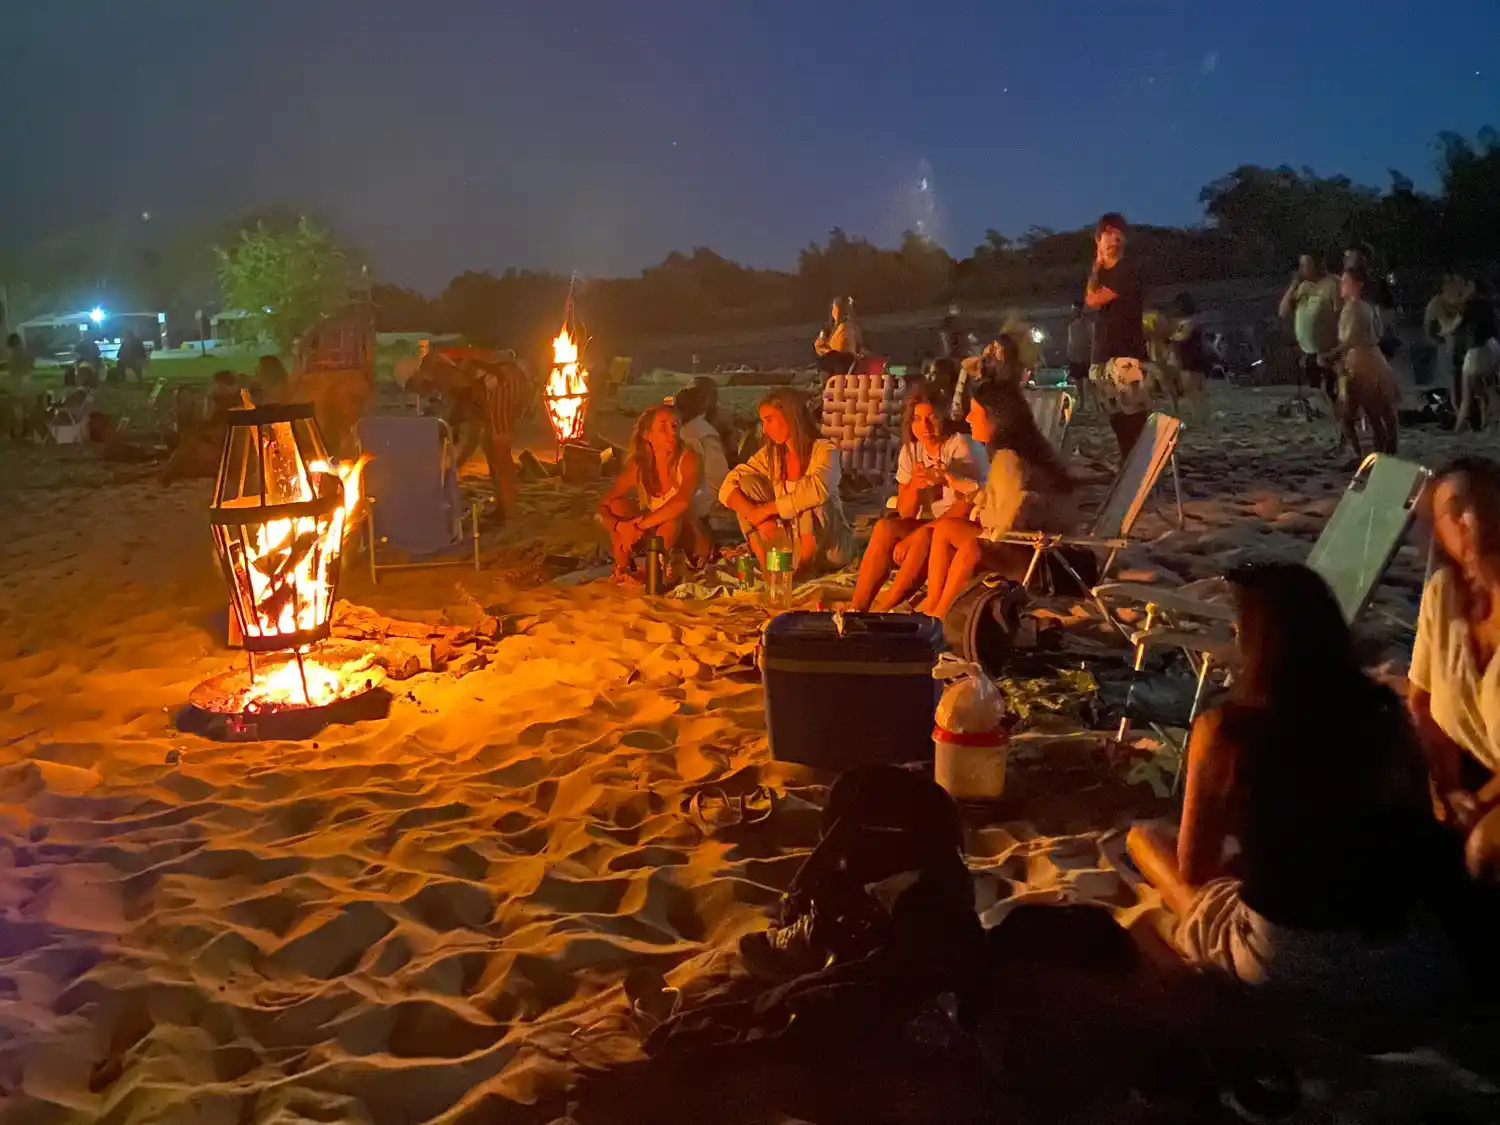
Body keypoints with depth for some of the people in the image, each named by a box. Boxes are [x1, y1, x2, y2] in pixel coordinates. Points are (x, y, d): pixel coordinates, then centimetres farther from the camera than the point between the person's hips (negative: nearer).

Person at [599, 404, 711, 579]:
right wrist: (621, 526, -30)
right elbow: (603, 507, -8)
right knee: (618, 505, -14)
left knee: (674, 515, -33)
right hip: (656, 534, 4)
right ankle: (621, 569, -17)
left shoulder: (688, 459, -20)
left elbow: (682, 502, -39)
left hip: (693, 539, -4)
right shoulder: (639, 467, -9)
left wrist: (639, 526, -36)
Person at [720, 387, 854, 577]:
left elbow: (818, 490, -36)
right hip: (788, 543, 5)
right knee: (747, 484, -10)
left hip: (829, 546, -5)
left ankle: (802, 567, -20)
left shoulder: (823, 449, -15)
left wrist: (766, 509, -29)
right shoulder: (769, 454, -1)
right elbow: (728, 487, -9)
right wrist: (756, 515, -27)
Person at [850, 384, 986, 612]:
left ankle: (881, 610, -27)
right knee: (885, 528, -21)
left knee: (924, 536, -33)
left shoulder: (960, 446, -14)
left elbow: (966, 505, -19)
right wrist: (914, 485, -23)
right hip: (927, 523, 5)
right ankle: (856, 609, -24)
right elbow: (905, 512, 0)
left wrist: (914, 537, -24)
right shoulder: (910, 450, 3)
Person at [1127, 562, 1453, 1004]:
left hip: (1282, 962, -5)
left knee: (1143, 837, 17)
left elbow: (1193, 870, -4)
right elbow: (1420, 841, 7)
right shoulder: (1386, 713, -5)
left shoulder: (1223, 730, -15)